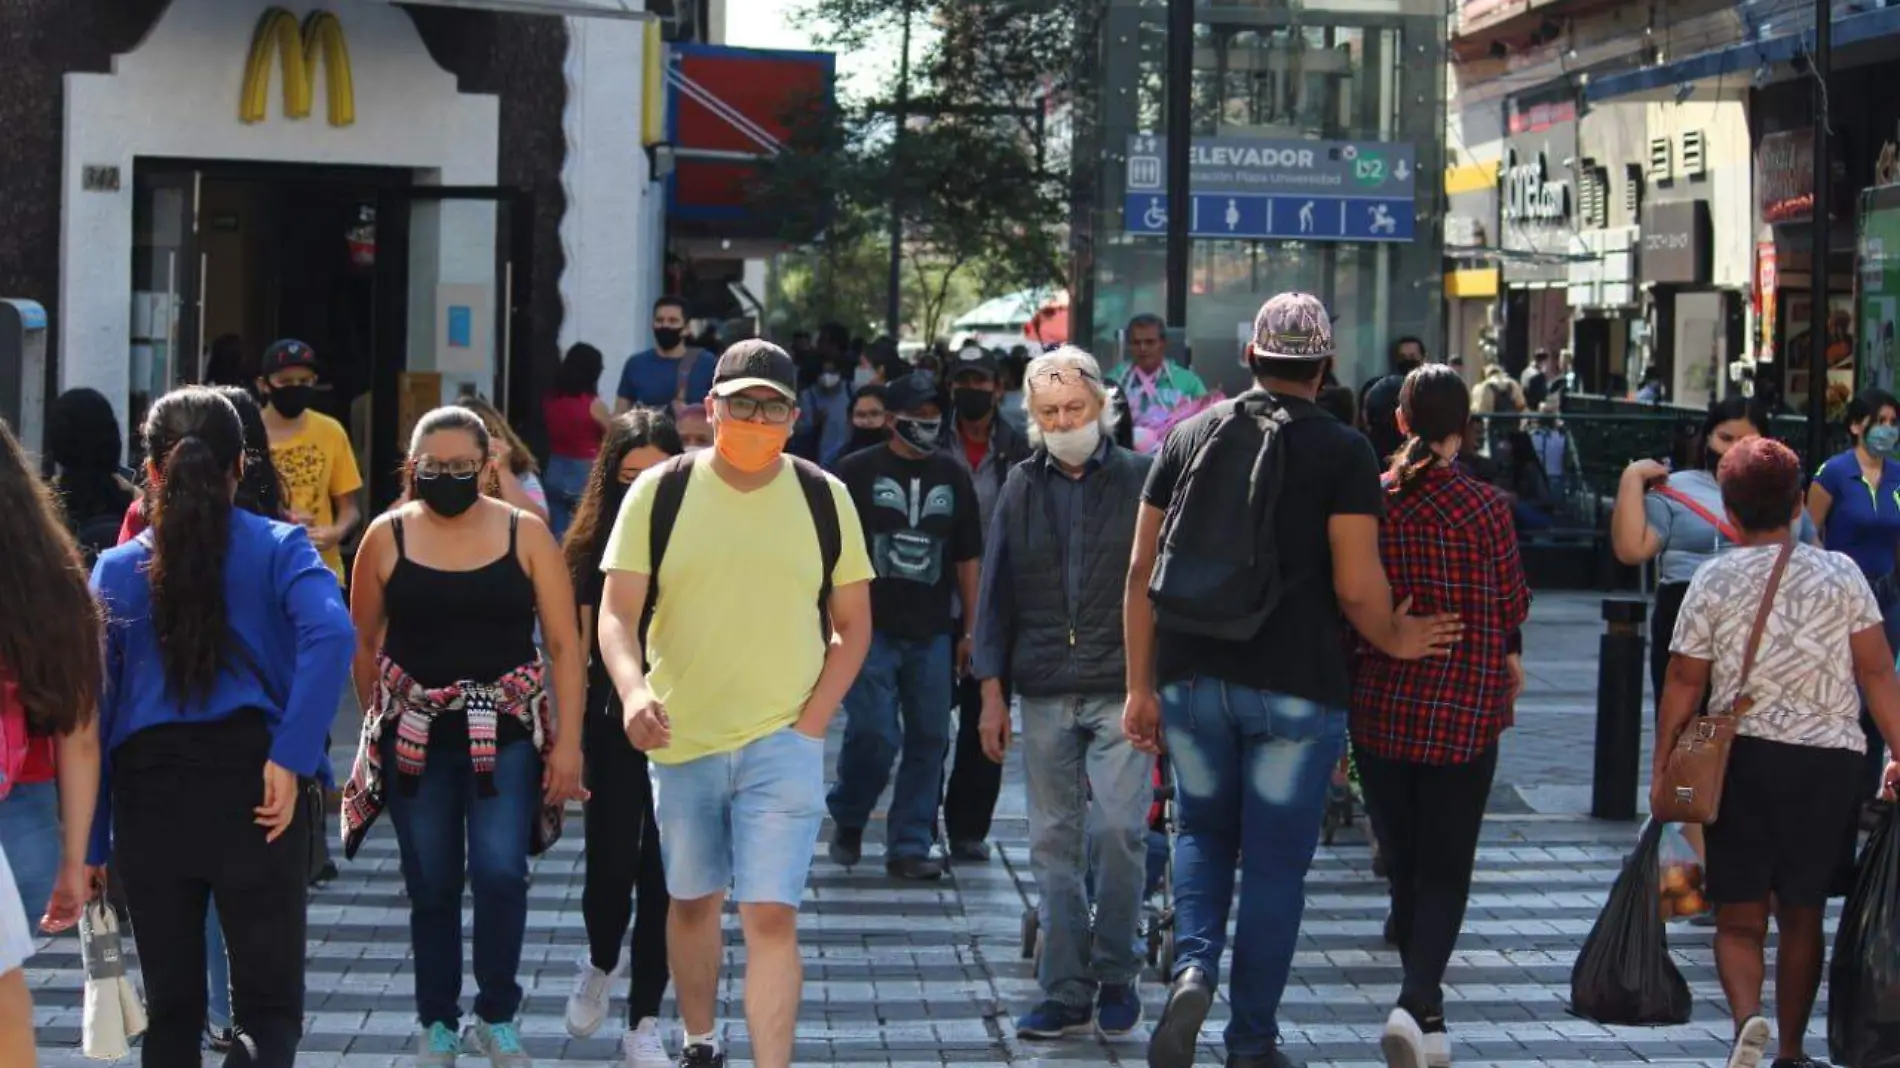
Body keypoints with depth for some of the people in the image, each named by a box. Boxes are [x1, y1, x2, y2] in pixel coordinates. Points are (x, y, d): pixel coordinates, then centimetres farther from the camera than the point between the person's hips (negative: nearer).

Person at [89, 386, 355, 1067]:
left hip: (149, 793, 2)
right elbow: (331, 636, -18)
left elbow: (92, 710, 2)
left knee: (171, 1009, 14)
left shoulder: (117, 569, 6)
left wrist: (91, 845, 6)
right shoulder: (278, 547, 1)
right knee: (269, 1004, 5)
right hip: (248, 781, -2)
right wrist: (291, 759, -16)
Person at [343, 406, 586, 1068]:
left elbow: (564, 646, 0)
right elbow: (362, 643, 11)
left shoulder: (526, 535, 0)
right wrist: (382, 721, 14)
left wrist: (567, 741, -5)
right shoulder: (388, 537, 1)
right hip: (415, 738, 1)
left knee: (500, 874, -12)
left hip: (506, 736, -1)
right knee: (431, 886, 6)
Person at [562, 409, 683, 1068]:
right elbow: (575, 648, 1)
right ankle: (600, 964, 34)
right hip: (613, 729, 0)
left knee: (661, 873, 4)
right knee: (611, 864, 2)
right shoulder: (595, 543, 0)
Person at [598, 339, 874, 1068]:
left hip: (783, 741, -1)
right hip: (680, 738, 1)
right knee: (693, 901, 16)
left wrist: (813, 721, -5)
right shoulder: (659, 493, -2)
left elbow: (853, 625, 7)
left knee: (771, 916, -11)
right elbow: (617, 612, -6)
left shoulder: (823, 498, 0)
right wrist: (633, 692, -25)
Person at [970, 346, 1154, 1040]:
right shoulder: (1022, 488, 10)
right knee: (1053, 842, 4)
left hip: (1123, 690, -3)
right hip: (1045, 695, 3)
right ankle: (1066, 995, 11)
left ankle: (1116, 975, 7)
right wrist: (992, 691, 7)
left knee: (1118, 828, -12)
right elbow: (996, 594, 12)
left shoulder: (1139, 480, 1)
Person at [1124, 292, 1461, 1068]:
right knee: (1276, 863, 6)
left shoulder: (1190, 436, 7)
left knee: (1202, 831, 21)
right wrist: (1394, 641, 8)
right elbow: (1357, 588, -13)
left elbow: (1142, 571, 5)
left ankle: (1194, 966, -4)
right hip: (1296, 686, -3)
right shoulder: (1342, 451, -5)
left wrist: (1141, 684, 11)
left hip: (1194, 678, 3)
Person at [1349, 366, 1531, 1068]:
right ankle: (1415, 1003, -20)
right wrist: (1509, 659, 23)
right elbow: (1511, 604, 0)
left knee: (1404, 868, 14)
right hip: (1463, 710, -3)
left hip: (1378, 707, 3)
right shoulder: (1484, 506, -10)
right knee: (1446, 872, 1)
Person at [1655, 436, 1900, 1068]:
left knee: (1740, 914, 5)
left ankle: (1748, 1016, -21)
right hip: (1829, 760, 1)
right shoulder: (1840, 574, 0)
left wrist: (1662, 767, 6)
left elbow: (1683, 682, -2)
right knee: (1803, 914, 15)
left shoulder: (1715, 580, -2)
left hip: (1743, 756, -1)